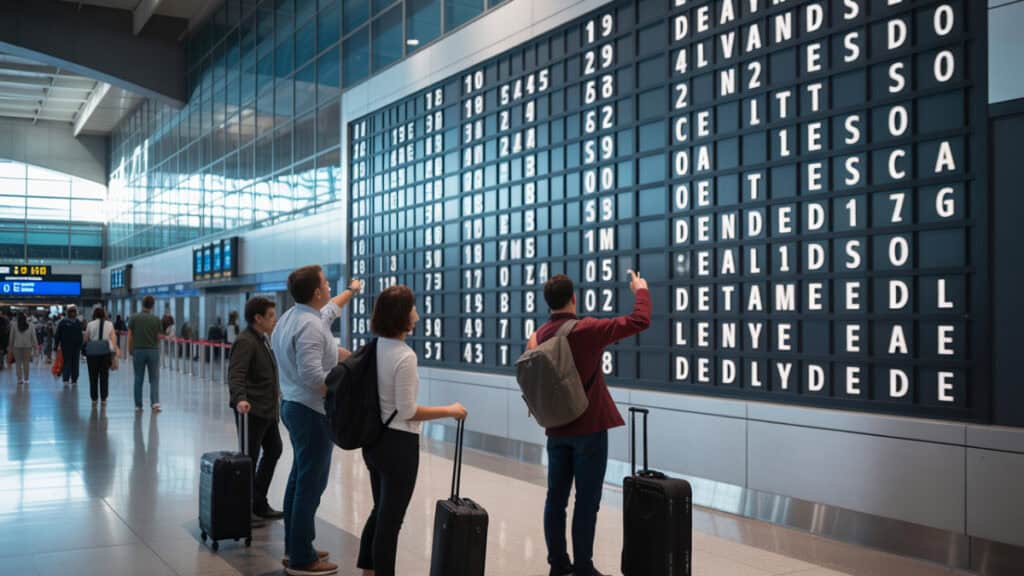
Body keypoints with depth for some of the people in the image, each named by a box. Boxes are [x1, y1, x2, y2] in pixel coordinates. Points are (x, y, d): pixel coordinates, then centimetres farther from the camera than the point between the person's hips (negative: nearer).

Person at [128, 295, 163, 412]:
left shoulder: (134, 318, -2)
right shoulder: (156, 319, -4)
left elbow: (130, 336, -3)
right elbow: (158, 337, -1)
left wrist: (130, 350, 9)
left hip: (138, 351, 1)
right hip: (153, 350, -1)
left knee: (138, 379, 9)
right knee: (154, 379, 3)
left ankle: (138, 405, 12)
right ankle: (155, 402, -13)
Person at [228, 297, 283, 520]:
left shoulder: (264, 339, 14)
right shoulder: (246, 341, -16)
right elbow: (235, 374, -27)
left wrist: (276, 392, 34)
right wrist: (240, 399, -41)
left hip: (268, 409, 10)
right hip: (251, 410, -10)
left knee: (273, 450, 16)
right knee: (250, 459, 0)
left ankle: (258, 502, 27)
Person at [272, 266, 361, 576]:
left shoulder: (292, 316, 9)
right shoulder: (310, 326, -22)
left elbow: (329, 311, 30)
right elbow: (312, 376, -31)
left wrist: (351, 291, 42)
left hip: (294, 405, 11)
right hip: (312, 411, -11)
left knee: (299, 478, 18)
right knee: (310, 485, -4)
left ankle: (294, 547, 27)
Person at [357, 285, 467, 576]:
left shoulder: (375, 349, 4)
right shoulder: (404, 356, -21)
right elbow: (407, 411, -19)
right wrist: (449, 411, -11)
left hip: (373, 440, 9)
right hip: (398, 444, -9)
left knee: (380, 511, 21)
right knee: (391, 518, 4)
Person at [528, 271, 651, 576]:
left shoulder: (541, 336, 5)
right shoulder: (586, 330, -15)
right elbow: (639, 321, -14)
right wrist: (641, 291, 2)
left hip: (556, 429, 6)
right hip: (588, 428, -6)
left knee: (556, 498, 10)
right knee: (586, 502, 1)